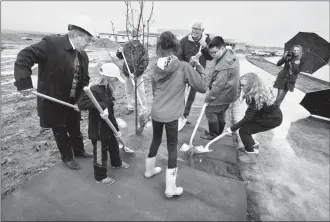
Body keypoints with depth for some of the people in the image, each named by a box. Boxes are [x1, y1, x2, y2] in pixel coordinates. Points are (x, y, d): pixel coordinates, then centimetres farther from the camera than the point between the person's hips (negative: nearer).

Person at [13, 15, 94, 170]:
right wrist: (24, 82, -28)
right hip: (53, 101, -6)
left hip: (73, 101, 6)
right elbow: (24, 56, -19)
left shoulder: (83, 56, 2)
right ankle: (67, 157, 33)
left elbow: (84, 79, 7)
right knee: (60, 131, 13)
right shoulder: (51, 44, -18)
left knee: (75, 128, 21)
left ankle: (79, 150, 45)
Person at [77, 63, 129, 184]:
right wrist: (101, 106, -47)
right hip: (98, 130, -9)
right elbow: (81, 104, -39)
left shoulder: (107, 90, 3)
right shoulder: (94, 90, -25)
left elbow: (110, 111, 7)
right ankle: (100, 176, 32)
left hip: (108, 127, 9)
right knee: (100, 153, 10)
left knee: (114, 145, 28)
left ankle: (117, 163, 55)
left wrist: (116, 128, 9)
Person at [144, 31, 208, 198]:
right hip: (171, 115, -4)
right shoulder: (184, 67, -14)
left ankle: (149, 170, 47)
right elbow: (203, 87, -8)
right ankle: (170, 188, 20)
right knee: (172, 148, 9)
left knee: (155, 141, 25)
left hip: (156, 112, 5)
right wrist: (199, 67, 0)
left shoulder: (156, 69, 1)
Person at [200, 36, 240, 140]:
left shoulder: (224, 64, -29)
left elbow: (218, 85, -26)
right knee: (221, 112, 22)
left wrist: (209, 97, -16)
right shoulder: (230, 55, 3)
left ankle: (213, 134, 17)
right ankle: (219, 133, 38)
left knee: (209, 111, 2)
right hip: (228, 92, 10)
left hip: (224, 94, -10)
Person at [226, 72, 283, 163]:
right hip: (273, 114, 8)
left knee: (243, 130, -7)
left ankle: (251, 156, 6)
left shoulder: (256, 97, -30)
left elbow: (248, 117, -26)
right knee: (245, 126, 8)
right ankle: (253, 148, 28)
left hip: (273, 119, -8)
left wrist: (233, 128, -20)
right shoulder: (261, 90, -4)